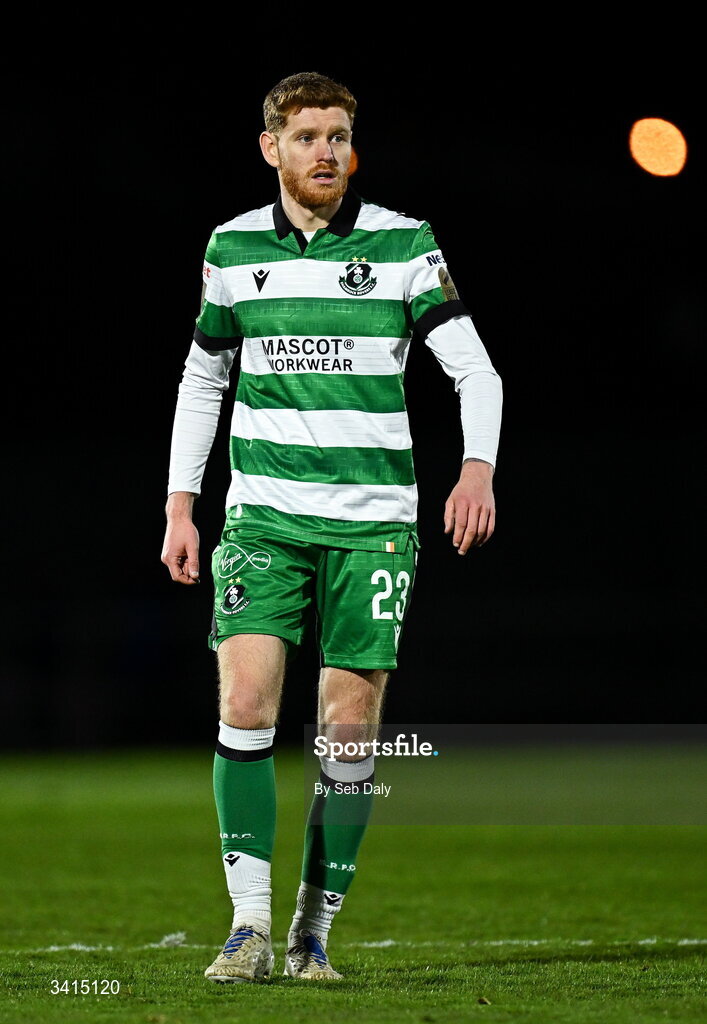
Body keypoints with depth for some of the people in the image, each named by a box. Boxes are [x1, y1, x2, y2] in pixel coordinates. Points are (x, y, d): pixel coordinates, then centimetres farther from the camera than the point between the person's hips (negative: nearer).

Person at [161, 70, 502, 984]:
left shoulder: (404, 245, 0)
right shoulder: (233, 248, 7)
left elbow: (474, 368, -2)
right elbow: (202, 377, 19)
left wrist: (477, 467, -21)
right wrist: (181, 504, 12)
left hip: (372, 521, -1)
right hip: (265, 515, 1)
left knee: (350, 728, -2)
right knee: (245, 701, -14)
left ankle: (314, 932, 9)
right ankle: (250, 925, -10)